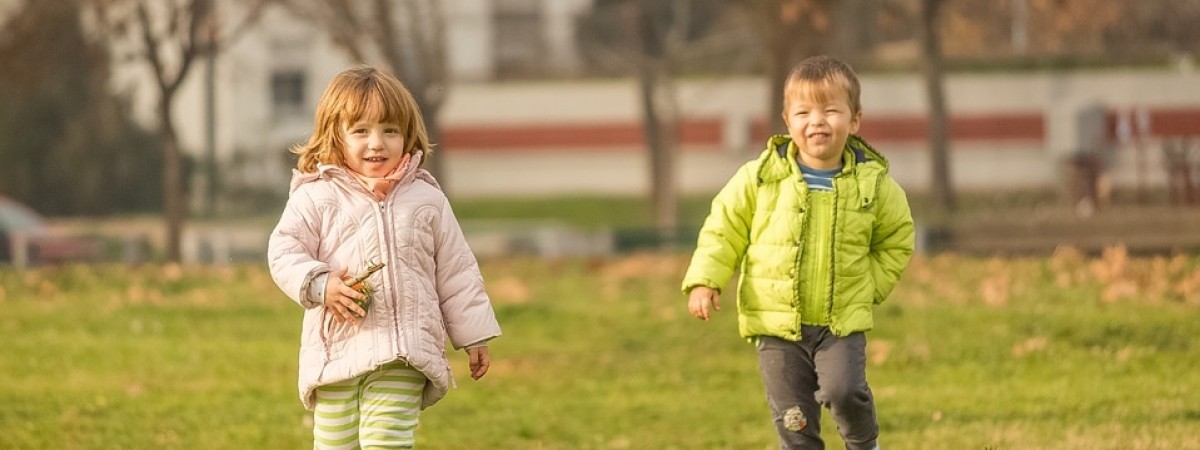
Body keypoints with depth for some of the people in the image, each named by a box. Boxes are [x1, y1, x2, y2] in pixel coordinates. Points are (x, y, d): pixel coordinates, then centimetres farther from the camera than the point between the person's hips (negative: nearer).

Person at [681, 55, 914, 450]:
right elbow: (723, 228, 4)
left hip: (843, 322, -1)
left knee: (843, 390, -21)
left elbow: (897, 238, 15)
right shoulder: (760, 177, -4)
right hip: (777, 323, 1)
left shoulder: (873, 184, -1)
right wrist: (704, 280, -8)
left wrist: (872, 284, 4)